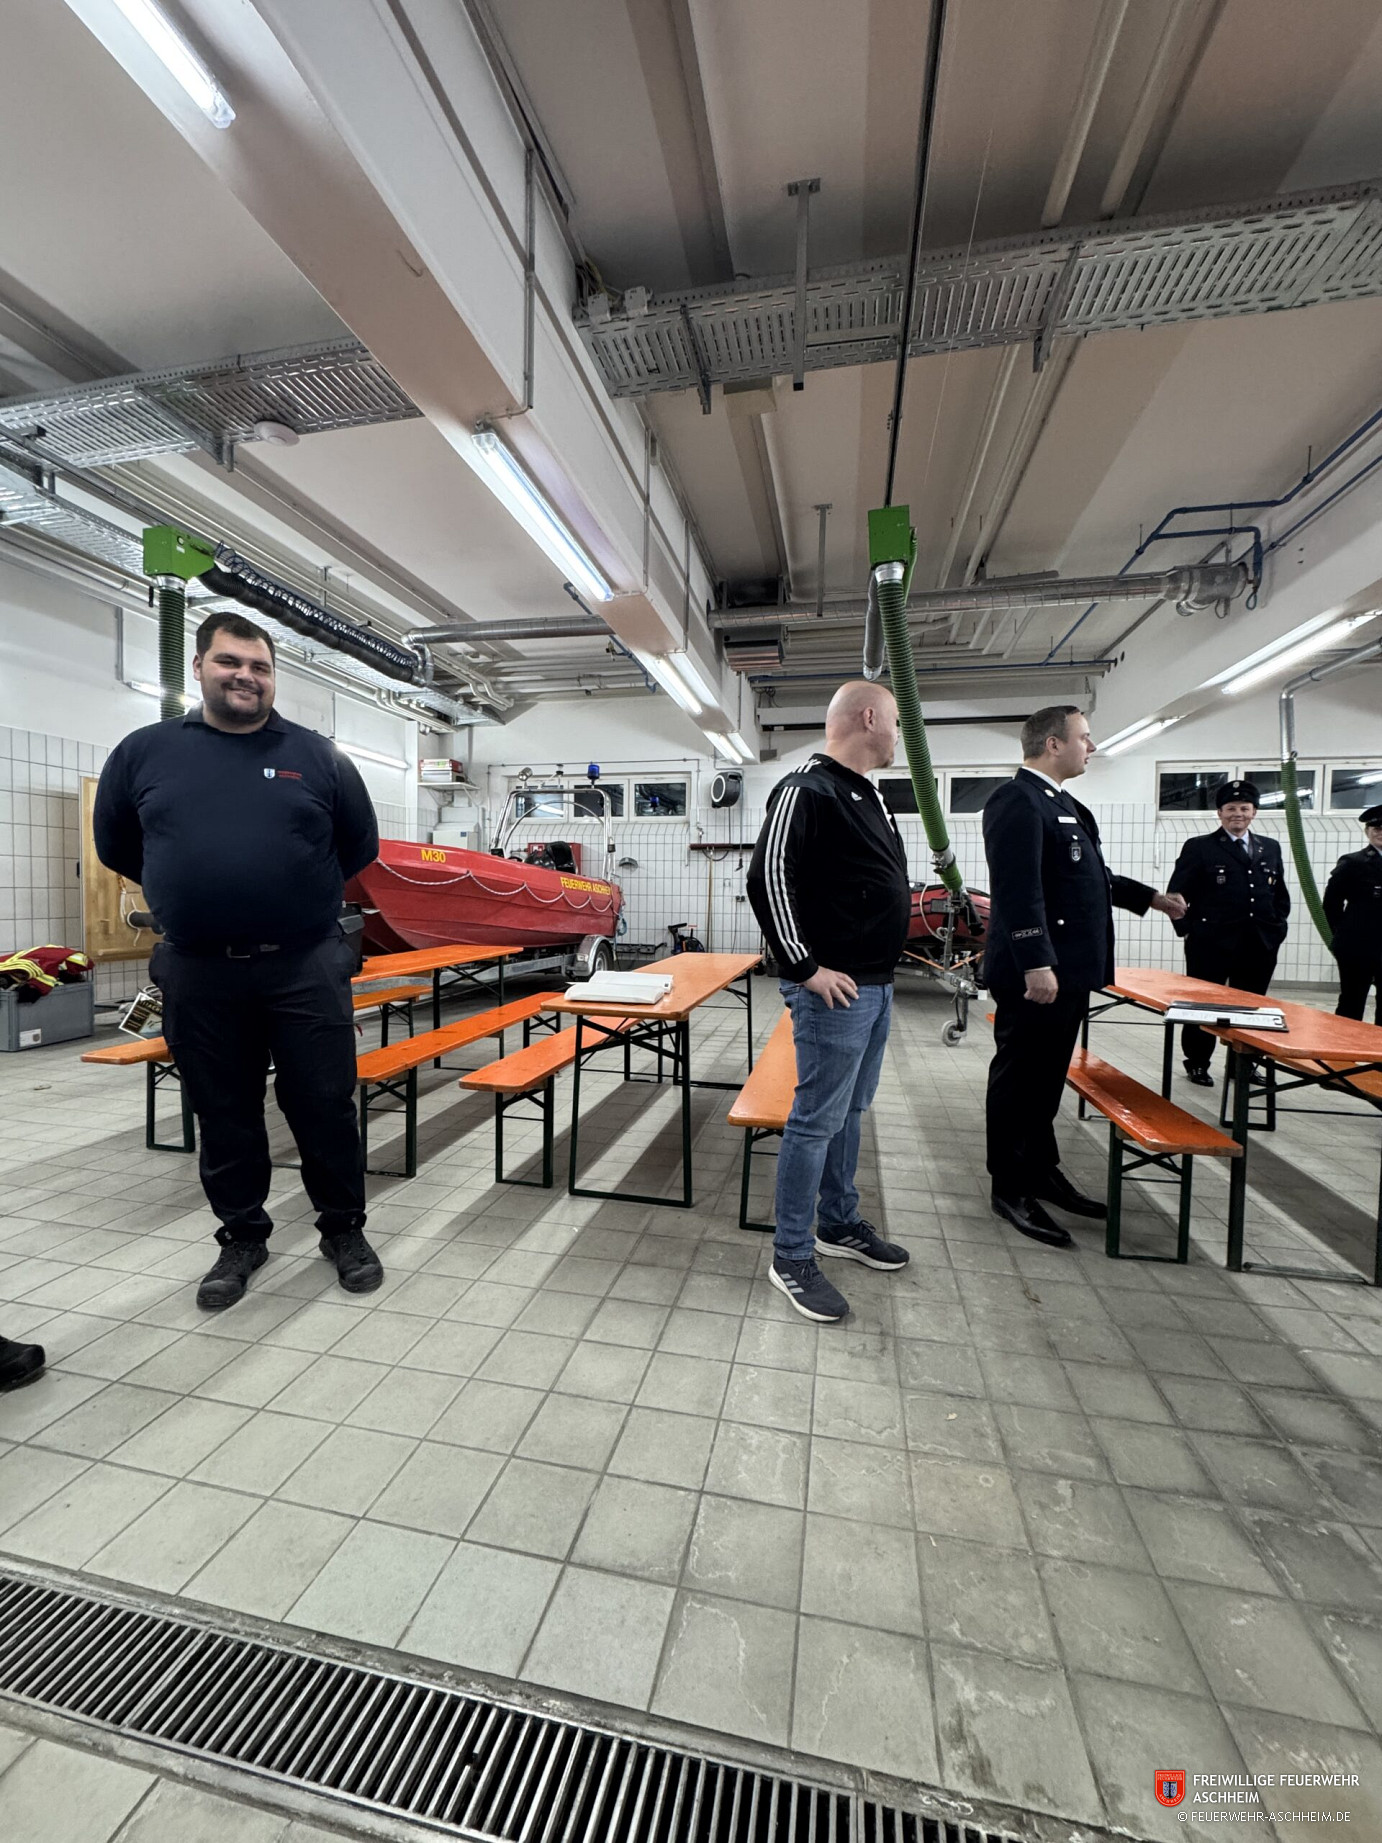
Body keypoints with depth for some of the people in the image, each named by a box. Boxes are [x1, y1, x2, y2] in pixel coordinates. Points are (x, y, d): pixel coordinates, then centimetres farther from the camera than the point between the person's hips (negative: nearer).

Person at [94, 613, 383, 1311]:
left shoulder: (316, 756, 3)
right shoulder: (143, 752, 7)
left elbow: (360, 846, 11)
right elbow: (116, 845, 19)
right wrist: (194, 893, 15)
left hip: (306, 966, -1)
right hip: (197, 973, 2)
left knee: (326, 1106, 5)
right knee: (224, 1115, 14)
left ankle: (344, 1228, 25)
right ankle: (243, 1236, 34)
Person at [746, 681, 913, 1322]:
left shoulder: (867, 794, 16)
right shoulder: (806, 790, -14)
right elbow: (767, 877, -22)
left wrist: (880, 968, 16)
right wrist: (807, 968, -20)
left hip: (876, 985, 10)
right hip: (834, 989, -10)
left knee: (850, 1112, 19)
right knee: (816, 1120, -1)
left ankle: (840, 1224, 37)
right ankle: (791, 1257, 16)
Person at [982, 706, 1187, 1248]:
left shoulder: (1061, 804, 18)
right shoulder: (1017, 801, -15)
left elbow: (1088, 874, 29)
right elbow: (1018, 888, -24)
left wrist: (1150, 897, 36)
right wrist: (1036, 963, -28)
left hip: (1067, 969, 10)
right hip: (1035, 973, -10)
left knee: (1047, 1078, 19)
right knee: (1019, 1079, 1)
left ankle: (1043, 1171, 34)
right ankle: (1010, 1189, 14)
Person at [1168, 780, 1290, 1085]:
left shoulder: (1270, 848, 13)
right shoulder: (1199, 847, -2)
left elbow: (1281, 895, 18)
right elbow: (1177, 893, -5)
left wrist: (1277, 929, 9)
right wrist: (1188, 930, -9)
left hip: (1260, 946, 5)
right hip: (1211, 946, -4)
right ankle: (1197, 1063, 18)